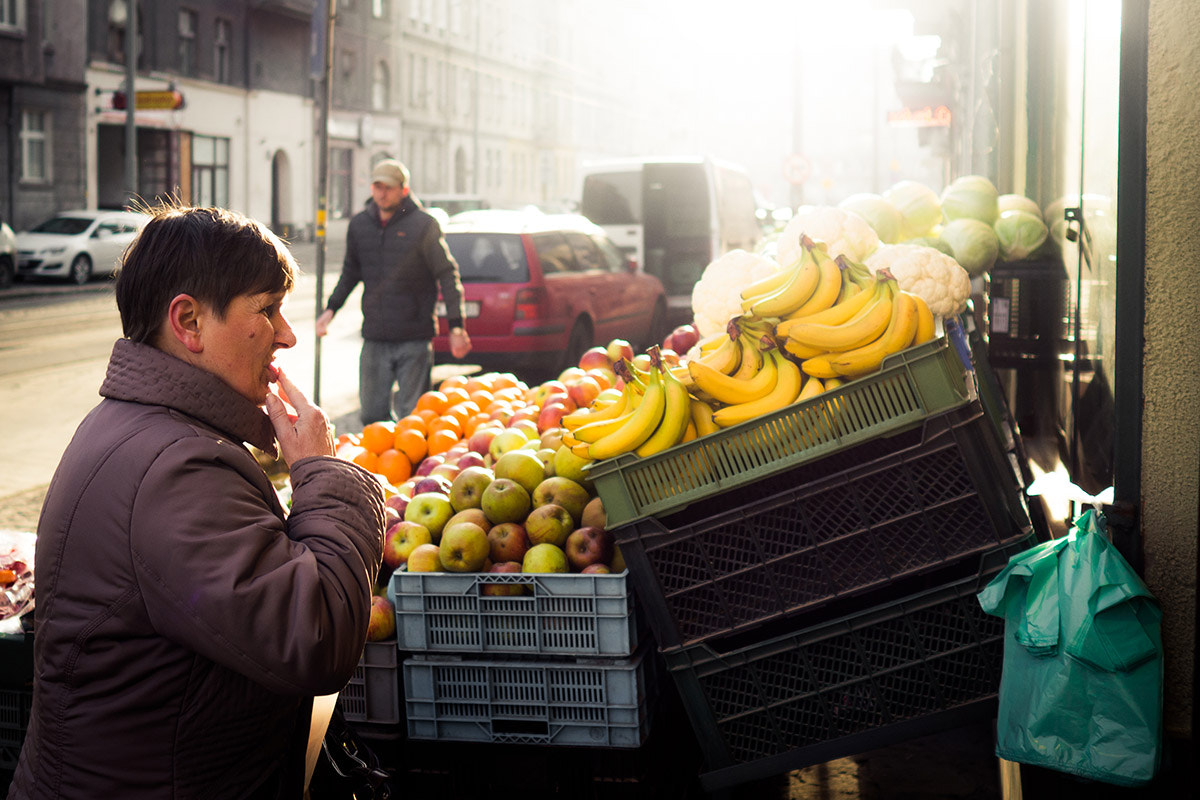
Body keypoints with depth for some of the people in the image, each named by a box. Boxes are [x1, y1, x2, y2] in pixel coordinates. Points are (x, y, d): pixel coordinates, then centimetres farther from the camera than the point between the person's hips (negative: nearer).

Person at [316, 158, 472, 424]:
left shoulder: (423, 225, -6)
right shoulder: (359, 224, 8)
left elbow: (447, 275, -4)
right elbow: (350, 272, 22)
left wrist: (456, 327, -12)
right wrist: (331, 308, 10)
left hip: (415, 340, -4)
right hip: (374, 338, 4)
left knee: (411, 416, -1)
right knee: (371, 414, 8)